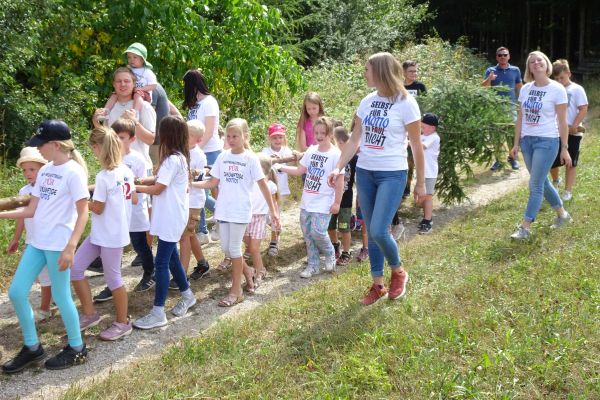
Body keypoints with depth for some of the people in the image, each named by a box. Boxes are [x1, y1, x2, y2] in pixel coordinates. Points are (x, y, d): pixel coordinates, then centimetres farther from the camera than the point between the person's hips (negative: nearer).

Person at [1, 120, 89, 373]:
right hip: (37, 242, 8)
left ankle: (77, 348, 21)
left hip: (58, 245, -8)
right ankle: (32, 348, 24)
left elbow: (83, 213, -16)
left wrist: (70, 247, -22)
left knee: (60, 296, 1)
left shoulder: (73, 171, -13)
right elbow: (31, 210, 12)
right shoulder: (45, 171, 10)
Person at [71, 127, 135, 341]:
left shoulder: (103, 176, -20)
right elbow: (134, 199, 13)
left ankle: (122, 323, 20)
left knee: (112, 278, 5)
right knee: (75, 268, 12)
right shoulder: (125, 171, 4)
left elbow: (97, 208, -15)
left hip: (111, 235, -9)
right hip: (100, 233, 9)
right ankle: (89, 313, 22)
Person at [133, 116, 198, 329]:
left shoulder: (172, 159, -19)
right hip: (171, 217, 10)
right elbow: (162, 181, 11)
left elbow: (157, 189, -16)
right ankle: (187, 295, 35)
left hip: (171, 218, -10)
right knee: (171, 258, 20)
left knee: (161, 263, -7)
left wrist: (135, 187, -3)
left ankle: (158, 313, -3)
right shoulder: (180, 157, 11)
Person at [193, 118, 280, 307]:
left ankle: (236, 291, 10)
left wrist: (273, 210, -7)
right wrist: (191, 183, -4)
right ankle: (247, 271, 35)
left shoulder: (250, 158, -8)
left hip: (240, 210, -5)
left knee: (234, 248, -2)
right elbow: (213, 183, 8)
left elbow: (263, 185, -6)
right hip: (223, 209, 5)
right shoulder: (223, 157, 5)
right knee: (225, 248, 9)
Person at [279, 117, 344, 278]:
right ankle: (313, 265, 22)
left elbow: (340, 180, -11)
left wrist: (337, 202, -12)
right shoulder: (311, 150, 7)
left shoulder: (336, 154, -12)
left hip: (323, 203, -6)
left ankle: (330, 255, 17)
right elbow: (299, 170, 13)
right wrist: (281, 168, 5)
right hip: (307, 201, 7)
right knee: (307, 233, 9)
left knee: (318, 232, -13)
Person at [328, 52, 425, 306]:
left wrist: (420, 182, -1)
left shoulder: (406, 103, -9)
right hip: (364, 173, 6)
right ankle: (377, 285, 22)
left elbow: (416, 145, -4)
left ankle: (398, 272, 14)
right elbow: (354, 140, 11)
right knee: (371, 232, 9)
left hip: (392, 175, -6)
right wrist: (338, 168, 0)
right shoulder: (367, 102, 7)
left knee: (379, 231, -15)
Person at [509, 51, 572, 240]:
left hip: (547, 141, -6)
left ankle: (525, 227, 0)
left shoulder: (557, 89, -9)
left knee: (535, 185, -6)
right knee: (542, 182, 16)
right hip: (527, 140, 6)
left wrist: (564, 148, -6)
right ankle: (562, 214, 35)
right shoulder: (525, 89, 5)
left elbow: (562, 122, -7)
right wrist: (516, 143, 8)